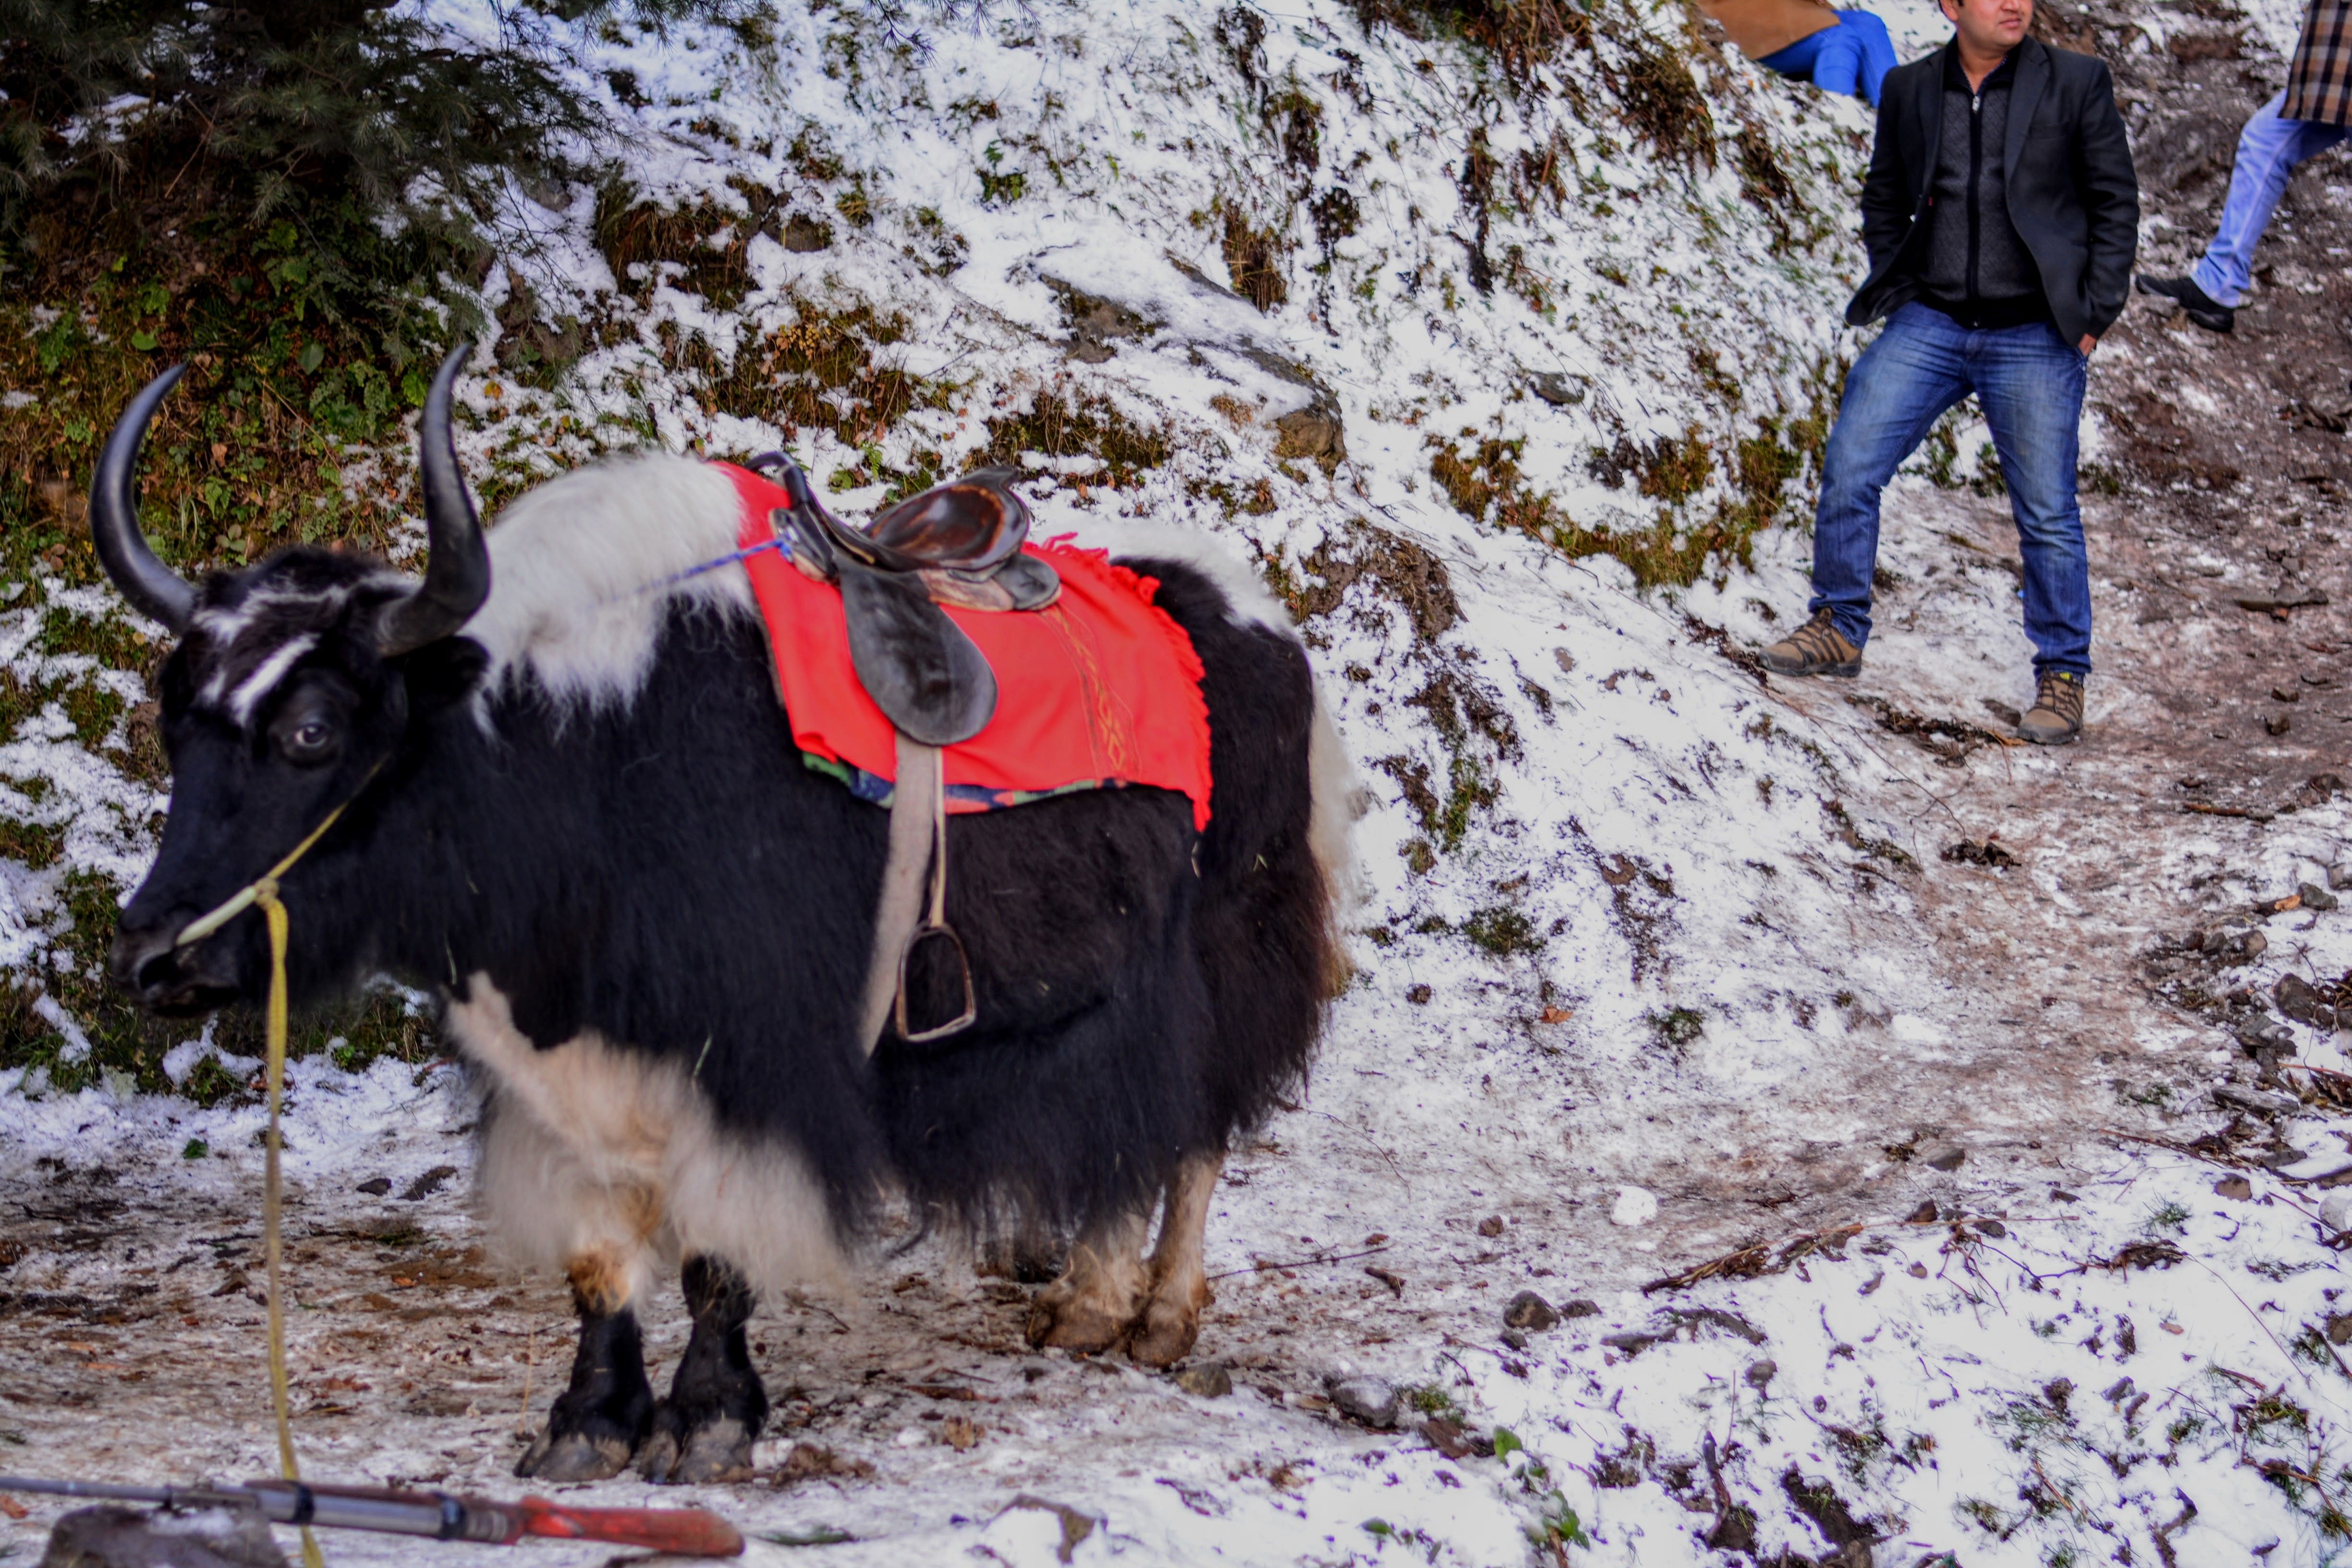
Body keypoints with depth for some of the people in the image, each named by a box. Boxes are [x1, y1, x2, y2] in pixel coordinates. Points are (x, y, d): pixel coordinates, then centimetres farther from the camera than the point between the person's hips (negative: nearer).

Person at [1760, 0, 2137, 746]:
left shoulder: (2077, 83, -2)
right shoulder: (1909, 90, 5)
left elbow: (2115, 202, 1)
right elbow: (1884, 200, 18)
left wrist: (2094, 315, -4)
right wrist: (1893, 289, 6)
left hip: (2034, 340, -3)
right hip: (1929, 323, 3)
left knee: (2047, 513, 0)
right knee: (1848, 467, -5)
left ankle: (2062, 676, 12)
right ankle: (1838, 629, 12)